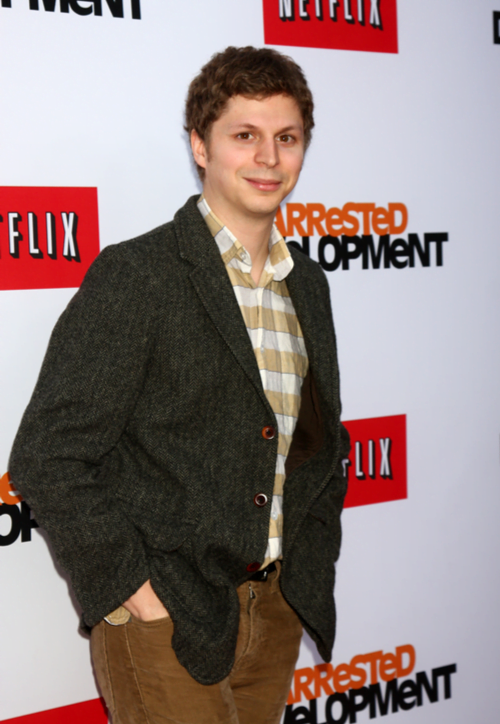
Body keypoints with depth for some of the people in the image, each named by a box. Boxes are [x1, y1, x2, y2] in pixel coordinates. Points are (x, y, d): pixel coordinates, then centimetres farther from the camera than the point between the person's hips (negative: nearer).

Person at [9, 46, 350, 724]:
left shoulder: (308, 283, 9)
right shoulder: (134, 276, -12)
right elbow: (47, 457, -15)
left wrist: (313, 560, 9)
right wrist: (133, 588, -15)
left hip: (277, 611, 6)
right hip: (167, 620, -6)